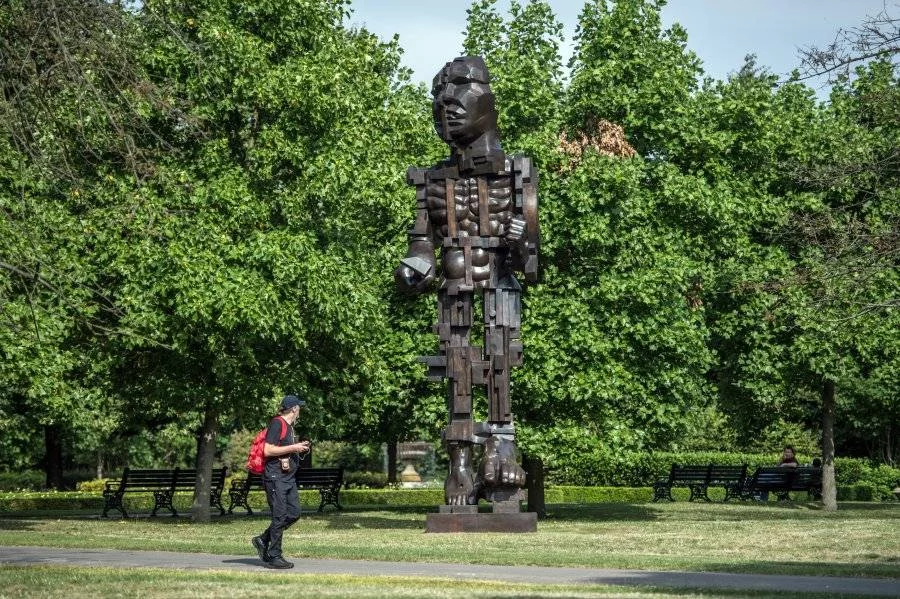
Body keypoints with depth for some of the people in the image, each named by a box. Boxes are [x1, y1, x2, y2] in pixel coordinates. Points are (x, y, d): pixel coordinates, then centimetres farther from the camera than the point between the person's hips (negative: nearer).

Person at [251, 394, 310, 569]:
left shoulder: (289, 426, 19)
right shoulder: (277, 424, -11)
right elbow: (268, 450, -19)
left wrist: (299, 448, 10)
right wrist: (293, 448, -16)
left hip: (288, 476, 10)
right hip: (275, 477, -10)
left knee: (294, 513, 6)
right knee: (280, 516, -7)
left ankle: (263, 540, 17)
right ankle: (273, 557, -1)